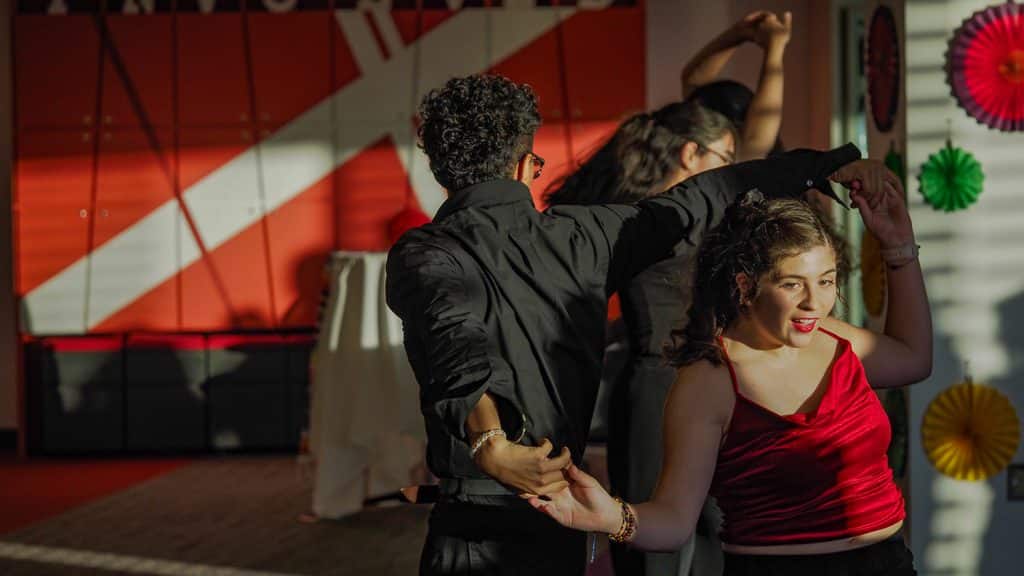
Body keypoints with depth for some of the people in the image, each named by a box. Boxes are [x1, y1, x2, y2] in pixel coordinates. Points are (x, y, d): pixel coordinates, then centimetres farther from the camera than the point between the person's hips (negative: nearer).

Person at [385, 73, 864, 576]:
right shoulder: (576, 236, 5)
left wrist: (488, 442, -44)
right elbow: (695, 202, 15)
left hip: (476, 532, -4)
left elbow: (452, 327, -29)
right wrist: (819, 165, 26)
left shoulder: (423, 253, -7)